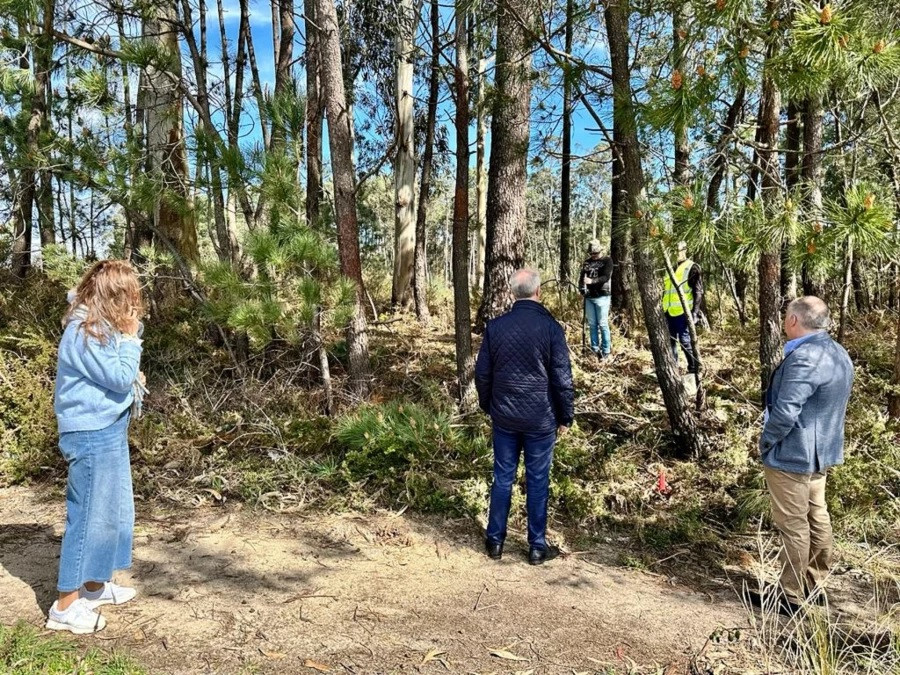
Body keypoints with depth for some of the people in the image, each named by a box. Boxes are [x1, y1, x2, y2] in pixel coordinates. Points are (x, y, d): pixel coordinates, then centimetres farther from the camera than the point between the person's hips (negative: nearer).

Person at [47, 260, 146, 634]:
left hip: (108, 430, 10)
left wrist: (130, 357, 0)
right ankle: (66, 605, 10)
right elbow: (120, 379, -21)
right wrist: (131, 338, -13)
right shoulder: (86, 331, -20)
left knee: (113, 510, 18)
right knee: (90, 515, -2)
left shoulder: (99, 325, 9)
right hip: (93, 434, -10)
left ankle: (94, 584, 33)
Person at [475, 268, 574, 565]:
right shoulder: (551, 327, -12)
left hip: (504, 417, 3)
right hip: (540, 419, -2)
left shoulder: (495, 326, -4)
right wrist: (565, 417, 3)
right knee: (537, 481, 8)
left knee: (502, 477, 13)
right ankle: (537, 546, 19)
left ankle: (495, 541, 23)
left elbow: (482, 373, 3)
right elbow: (563, 379, -9)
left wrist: (488, 406, 18)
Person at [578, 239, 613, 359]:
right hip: (589, 297, 5)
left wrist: (592, 281, -29)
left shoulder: (607, 260, -2)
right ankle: (595, 349, 17)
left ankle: (606, 351, 4)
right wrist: (581, 290, 0)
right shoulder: (587, 262, 14)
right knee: (592, 324, 9)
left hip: (602, 296, -5)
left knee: (603, 324, -4)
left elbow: (606, 277, -14)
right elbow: (582, 277, 18)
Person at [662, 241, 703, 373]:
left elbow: (698, 292, -9)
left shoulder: (692, 268, -4)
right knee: (670, 341, 12)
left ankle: (694, 369, 5)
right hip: (669, 313, 7)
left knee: (685, 342, -5)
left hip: (683, 313, -7)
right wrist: (663, 308, 20)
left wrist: (695, 312, -16)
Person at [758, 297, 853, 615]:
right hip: (822, 451, 10)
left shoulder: (803, 357, -27)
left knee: (793, 525, 1)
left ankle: (792, 597, 12)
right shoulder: (839, 354, 6)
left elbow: (785, 412, -29)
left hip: (792, 454, -10)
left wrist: (765, 442, -13)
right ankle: (815, 583, 32)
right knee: (817, 517, 19)